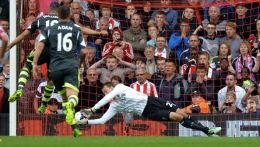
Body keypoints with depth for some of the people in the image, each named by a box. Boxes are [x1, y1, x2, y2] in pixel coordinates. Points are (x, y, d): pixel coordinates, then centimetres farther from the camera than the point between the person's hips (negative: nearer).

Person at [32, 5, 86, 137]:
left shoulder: (49, 30, 14)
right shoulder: (76, 29, 14)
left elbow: (40, 45, -3)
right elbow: (84, 51, 13)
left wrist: (34, 64, -5)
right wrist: (79, 63, 32)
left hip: (55, 67, 2)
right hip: (71, 66, -1)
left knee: (64, 97, 17)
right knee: (72, 96, -16)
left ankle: (74, 128, 12)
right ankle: (70, 105, -54)